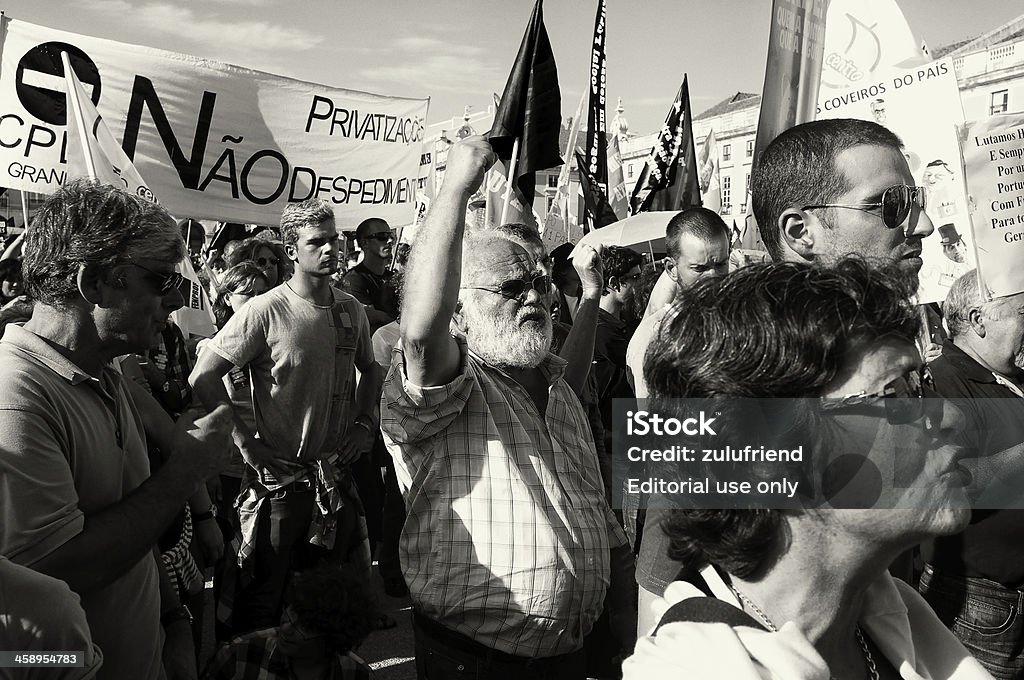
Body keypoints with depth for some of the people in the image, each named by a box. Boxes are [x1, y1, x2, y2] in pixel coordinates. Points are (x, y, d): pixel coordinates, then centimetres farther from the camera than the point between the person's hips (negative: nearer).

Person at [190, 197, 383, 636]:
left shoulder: (350, 309, 3)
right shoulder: (266, 311, -15)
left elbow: (369, 367, 20)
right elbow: (204, 378, -13)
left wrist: (366, 422, 7)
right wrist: (246, 440, -14)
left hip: (336, 474, 6)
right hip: (278, 477, -5)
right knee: (263, 597, 7)